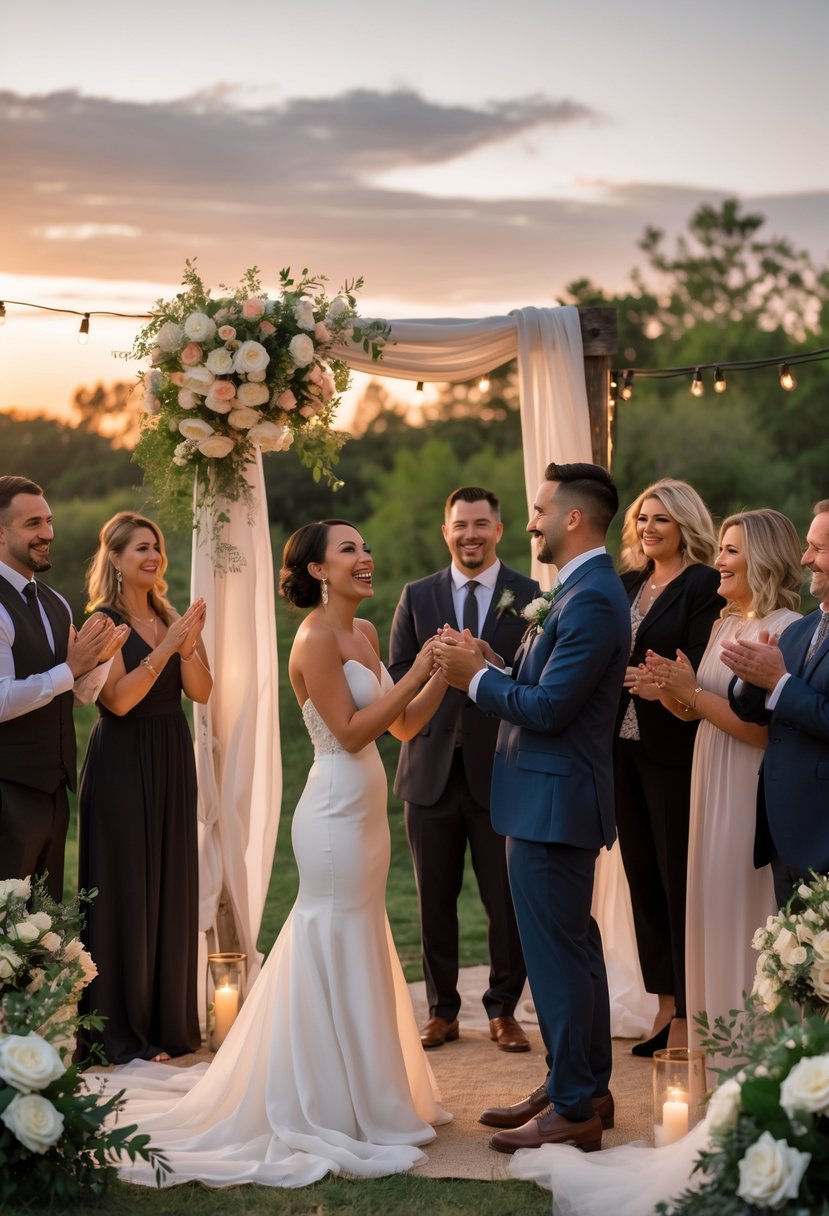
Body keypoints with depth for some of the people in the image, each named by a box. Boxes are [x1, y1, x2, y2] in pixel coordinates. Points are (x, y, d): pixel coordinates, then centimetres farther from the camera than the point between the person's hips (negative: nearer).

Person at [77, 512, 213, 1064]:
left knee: (173, 885, 10)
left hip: (173, 761, 6)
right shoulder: (103, 621, -8)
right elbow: (118, 698, -18)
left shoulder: (173, 618, 9)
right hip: (123, 764, -6)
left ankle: (169, 1018, 21)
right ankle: (123, 1032, 7)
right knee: (126, 889, -1)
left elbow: (201, 692, 1)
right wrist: (164, 648, -21)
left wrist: (189, 645, -15)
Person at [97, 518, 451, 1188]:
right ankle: (332, 1112, 10)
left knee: (356, 952, 16)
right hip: (337, 812, -9)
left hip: (365, 811, 9)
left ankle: (362, 1096, 29)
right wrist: (417, 672, -17)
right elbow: (351, 732, -19)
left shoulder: (364, 633, 11)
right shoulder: (317, 637, -14)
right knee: (335, 956, -1)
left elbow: (405, 724, 12)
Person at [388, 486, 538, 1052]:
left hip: (500, 768, -2)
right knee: (435, 899, 10)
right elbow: (396, 680, 6)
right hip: (432, 769, 2)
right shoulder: (417, 597, 9)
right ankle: (442, 1010, 23)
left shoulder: (530, 597, 2)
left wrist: (495, 666, -20)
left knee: (507, 901, 3)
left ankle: (504, 1010, 19)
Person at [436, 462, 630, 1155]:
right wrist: (486, 671, 4)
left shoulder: (591, 599, -20)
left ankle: (573, 1109, 5)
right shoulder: (583, 590, 12)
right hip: (558, 796, 11)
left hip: (553, 802, -11)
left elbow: (547, 708, -24)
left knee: (558, 954, -3)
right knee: (574, 948, 17)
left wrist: (476, 677, -12)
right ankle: (585, 1085, 29)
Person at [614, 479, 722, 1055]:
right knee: (642, 874, 10)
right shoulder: (627, 585, 15)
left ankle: (689, 1013, 7)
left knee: (678, 879, -2)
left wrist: (663, 684, -30)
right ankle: (665, 1004, 19)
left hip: (672, 750, -7)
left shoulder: (704, 585, -7)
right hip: (624, 746, 7)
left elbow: (704, 669, -15)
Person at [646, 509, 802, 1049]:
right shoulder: (726, 624, 12)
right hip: (713, 788, 9)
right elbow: (698, 712, 14)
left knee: (747, 919, -1)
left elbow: (765, 729, -22)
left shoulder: (784, 629, -16)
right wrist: (674, 693, -5)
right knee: (716, 914, 14)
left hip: (753, 796, -9)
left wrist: (692, 692, -18)